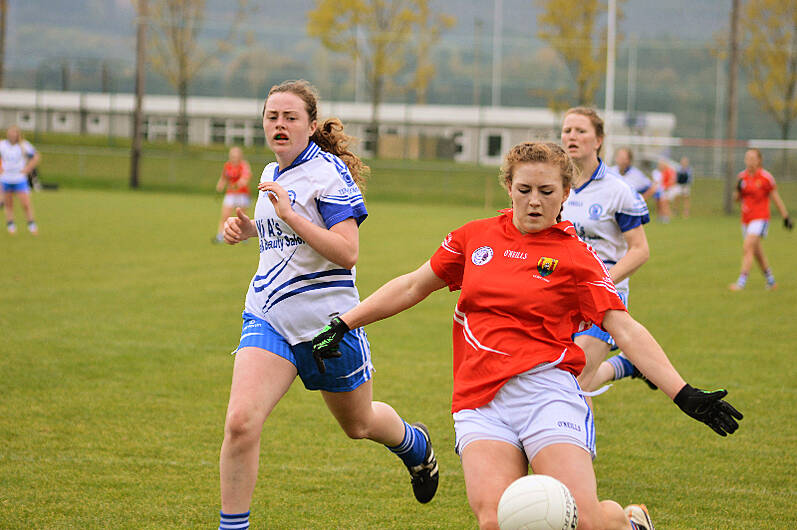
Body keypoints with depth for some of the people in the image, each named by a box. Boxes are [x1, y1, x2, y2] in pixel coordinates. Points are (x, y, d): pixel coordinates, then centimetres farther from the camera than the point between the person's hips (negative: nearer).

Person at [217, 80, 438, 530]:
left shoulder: (329, 172, -12)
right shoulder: (273, 173, 10)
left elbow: (347, 253, -21)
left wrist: (289, 214, -26)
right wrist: (249, 228, 10)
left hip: (325, 319, -5)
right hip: (268, 319, 5)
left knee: (359, 424, 19)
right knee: (241, 422, -18)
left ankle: (415, 444, 53)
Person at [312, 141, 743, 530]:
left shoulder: (577, 257, 4)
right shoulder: (476, 238, 14)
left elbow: (626, 331, 0)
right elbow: (413, 287, 25)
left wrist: (684, 395, -10)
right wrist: (343, 325, 23)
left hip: (544, 392, -2)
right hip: (479, 403, 2)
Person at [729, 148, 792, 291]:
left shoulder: (766, 177, -9)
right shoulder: (742, 176, 6)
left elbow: (776, 198, -1)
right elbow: (736, 199, 12)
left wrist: (786, 217, 2)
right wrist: (738, 189, -10)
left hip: (760, 219, -6)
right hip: (746, 219, 6)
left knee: (747, 248, -19)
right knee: (757, 253, 14)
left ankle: (741, 283, -21)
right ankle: (771, 281, 31)